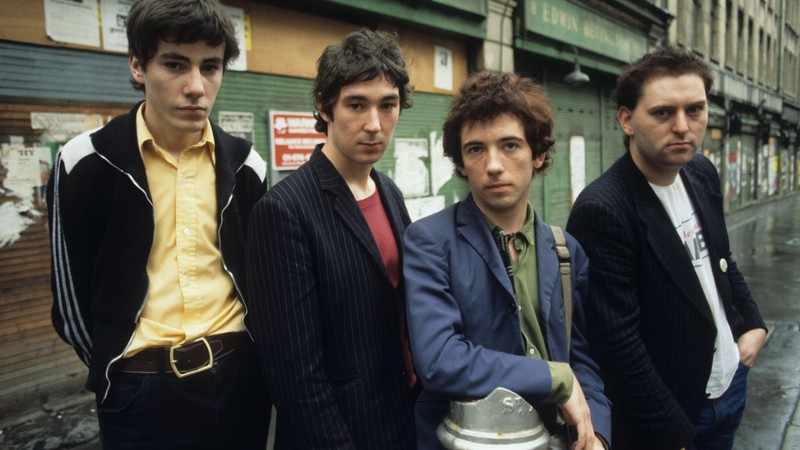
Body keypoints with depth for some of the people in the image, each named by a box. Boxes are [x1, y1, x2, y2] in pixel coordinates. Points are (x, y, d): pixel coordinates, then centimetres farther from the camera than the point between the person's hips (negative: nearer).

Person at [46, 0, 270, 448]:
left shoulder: (246, 164, 0)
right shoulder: (87, 162, -7)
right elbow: (72, 296, 0)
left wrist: (239, 355, 7)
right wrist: (119, 375, 4)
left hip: (240, 376, 3)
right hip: (142, 390, -2)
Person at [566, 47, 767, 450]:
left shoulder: (703, 174, -1)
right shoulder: (603, 209, -27)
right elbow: (619, 342, -25)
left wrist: (752, 322, 7)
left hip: (730, 383, 7)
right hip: (666, 413, -7)